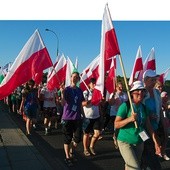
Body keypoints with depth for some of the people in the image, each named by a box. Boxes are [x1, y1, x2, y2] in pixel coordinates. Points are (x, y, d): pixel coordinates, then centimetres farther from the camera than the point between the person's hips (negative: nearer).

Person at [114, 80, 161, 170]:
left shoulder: (144, 107, 4)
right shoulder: (125, 106, -15)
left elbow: (148, 125, 7)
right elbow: (116, 125, -14)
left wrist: (156, 141, 3)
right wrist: (129, 119, -28)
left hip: (139, 143, 6)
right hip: (125, 142, -6)